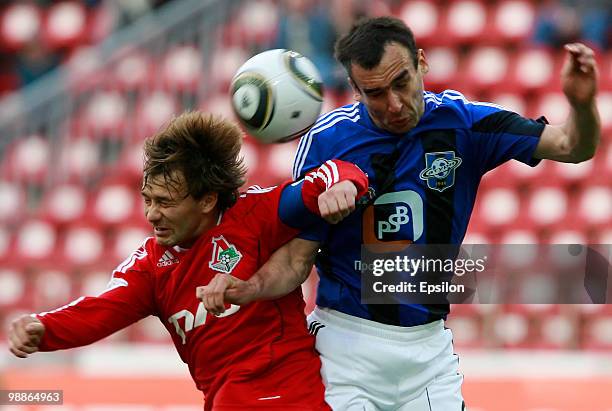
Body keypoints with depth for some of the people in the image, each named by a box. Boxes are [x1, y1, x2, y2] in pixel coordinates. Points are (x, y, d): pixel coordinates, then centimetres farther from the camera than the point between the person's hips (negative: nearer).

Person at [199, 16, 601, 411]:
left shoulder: (460, 120, -4)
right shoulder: (327, 139, -9)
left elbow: (572, 147, -7)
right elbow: (298, 253, -7)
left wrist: (582, 103, -30)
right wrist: (247, 288, -28)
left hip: (430, 344, 2)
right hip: (349, 345, -2)